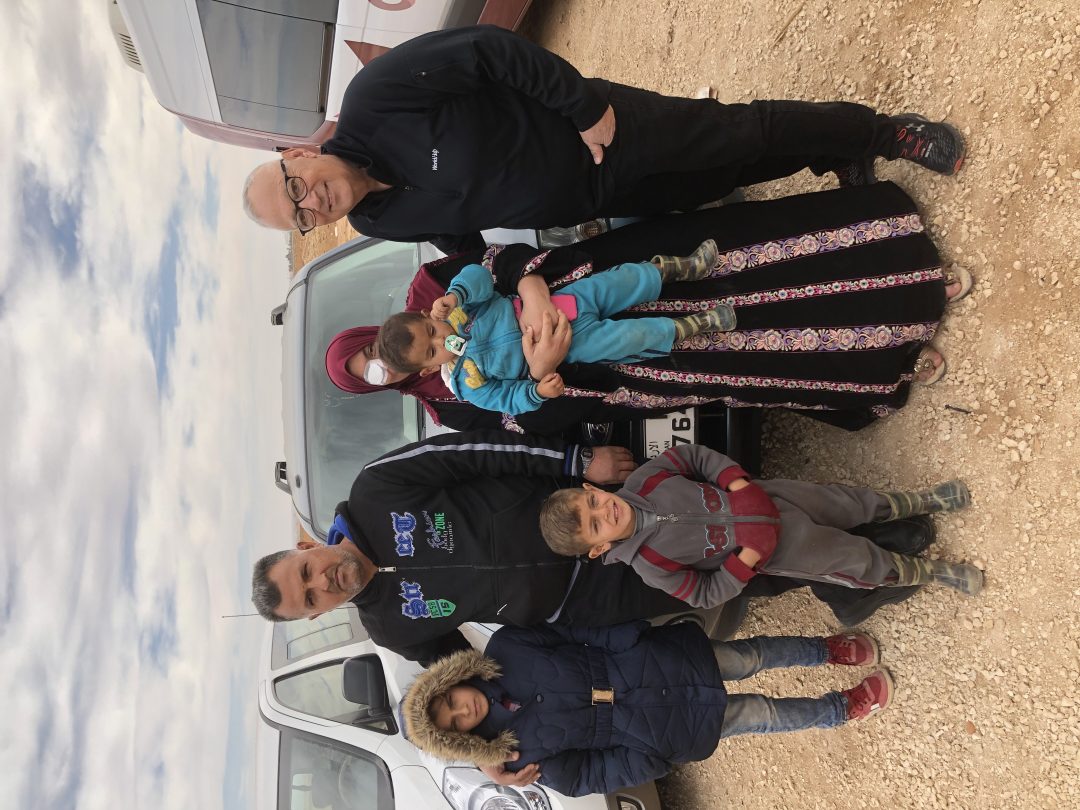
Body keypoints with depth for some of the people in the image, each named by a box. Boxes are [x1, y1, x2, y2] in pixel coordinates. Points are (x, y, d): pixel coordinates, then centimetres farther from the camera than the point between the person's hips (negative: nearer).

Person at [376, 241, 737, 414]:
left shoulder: (455, 311, -8)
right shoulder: (469, 382, -14)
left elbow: (478, 276, -22)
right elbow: (509, 399, -13)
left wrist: (455, 294, -42)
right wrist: (537, 391, -34)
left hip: (560, 302, 3)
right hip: (568, 346, -3)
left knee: (635, 279, -6)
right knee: (636, 336, -17)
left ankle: (689, 266, 21)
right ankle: (701, 323, 6)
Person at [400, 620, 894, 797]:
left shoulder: (504, 650, -12)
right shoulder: (523, 753, -11)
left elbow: (575, 633, -5)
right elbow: (589, 774, -5)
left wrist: (630, 641, -12)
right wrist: (648, 761, -15)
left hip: (652, 660, 1)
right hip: (659, 728, -1)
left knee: (753, 655, 6)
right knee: (764, 715, 4)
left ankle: (828, 649, 33)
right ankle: (843, 709, 29)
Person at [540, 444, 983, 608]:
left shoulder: (642, 480, -18)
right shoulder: (650, 564, -24)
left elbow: (696, 456, -4)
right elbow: (706, 593, -13)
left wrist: (739, 483, -17)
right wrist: (748, 557, -23)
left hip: (759, 496, 3)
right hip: (772, 550, -3)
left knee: (858, 503, 13)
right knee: (862, 561, 6)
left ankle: (922, 502, 42)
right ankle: (937, 572, 33)